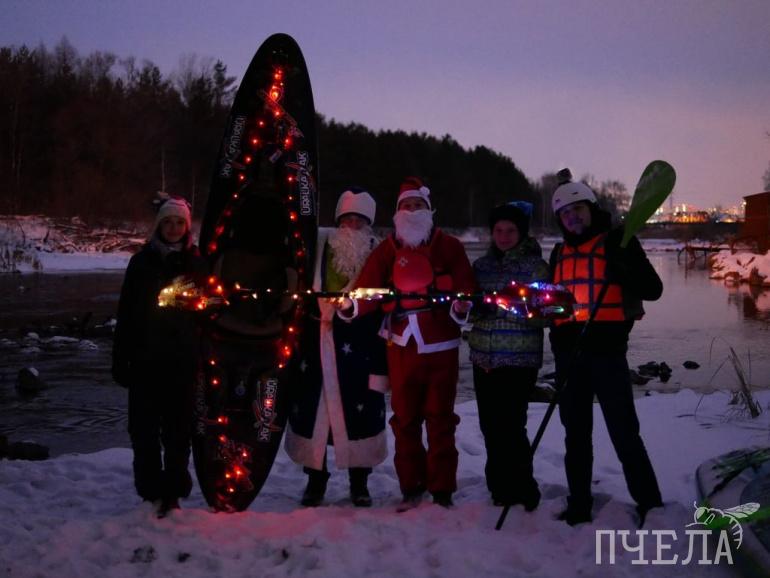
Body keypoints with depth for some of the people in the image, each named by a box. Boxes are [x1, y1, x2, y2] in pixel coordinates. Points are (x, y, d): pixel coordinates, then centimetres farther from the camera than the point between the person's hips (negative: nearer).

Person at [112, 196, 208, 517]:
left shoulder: (197, 264, 3)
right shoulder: (142, 262, 4)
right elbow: (126, 314, 3)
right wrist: (121, 358, -1)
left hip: (183, 361, -1)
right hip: (145, 359, 1)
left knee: (178, 430, 5)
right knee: (144, 428, 4)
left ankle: (172, 491, 16)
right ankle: (151, 489, 17)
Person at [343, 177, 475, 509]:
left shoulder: (448, 247, 3)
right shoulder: (386, 251, 7)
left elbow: (464, 286, -4)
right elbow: (367, 290, -2)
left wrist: (460, 307, -25)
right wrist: (350, 305, -22)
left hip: (441, 347, -2)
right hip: (402, 348, 2)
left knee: (440, 420, 4)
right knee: (405, 420, 8)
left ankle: (442, 491, 13)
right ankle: (411, 488, 20)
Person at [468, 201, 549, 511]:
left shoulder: (534, 265, -1)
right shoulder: (482, 265, 13)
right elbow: (469, 306, 19)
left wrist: (501, 305, -20)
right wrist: (470, 306, -4)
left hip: (519, 358, -5)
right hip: (484, 357, 5)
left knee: (510, 425, -10)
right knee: (490, 425, 7)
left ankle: (522, 492, 6)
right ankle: (501, 487, 23)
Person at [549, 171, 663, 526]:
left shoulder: (617, 241, -1)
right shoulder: (560, 253, 16)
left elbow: (653, 289, -8)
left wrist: (623, 271, -23)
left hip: (607, 350, -6)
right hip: (568, 352, 6)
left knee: (624, 433, -6)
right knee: (575, 434, 12)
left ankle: (650, 507, 4)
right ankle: (578, 507, 22)